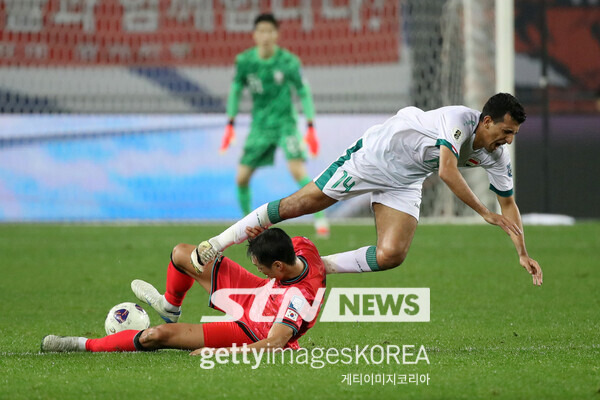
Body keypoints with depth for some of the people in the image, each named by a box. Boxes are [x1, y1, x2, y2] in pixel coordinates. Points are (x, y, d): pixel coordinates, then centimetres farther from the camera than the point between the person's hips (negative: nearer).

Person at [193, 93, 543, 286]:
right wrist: (485, 212, -35)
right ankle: (215, 245, 3)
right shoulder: (458, 120, -30)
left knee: (392, 255, -16)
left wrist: (523, 253, 0)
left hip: (404, 184, 6)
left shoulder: (497, 156, -8)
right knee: (297, 205, -8)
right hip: (374, 154, -6)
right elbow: (447, 172, -40)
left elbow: (508, 202, 5)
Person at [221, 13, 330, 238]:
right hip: (259, 125, 3)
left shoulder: (288, 62, -13)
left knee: (297, 170, -21)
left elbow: (303, 92, -4)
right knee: (242, 177, -1)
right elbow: (236, 90, 8)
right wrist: (230, 125, 7)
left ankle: (320, 220, -14)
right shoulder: (245, 61, -6)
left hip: (285, 122, -3)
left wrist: (311, 128, -7)